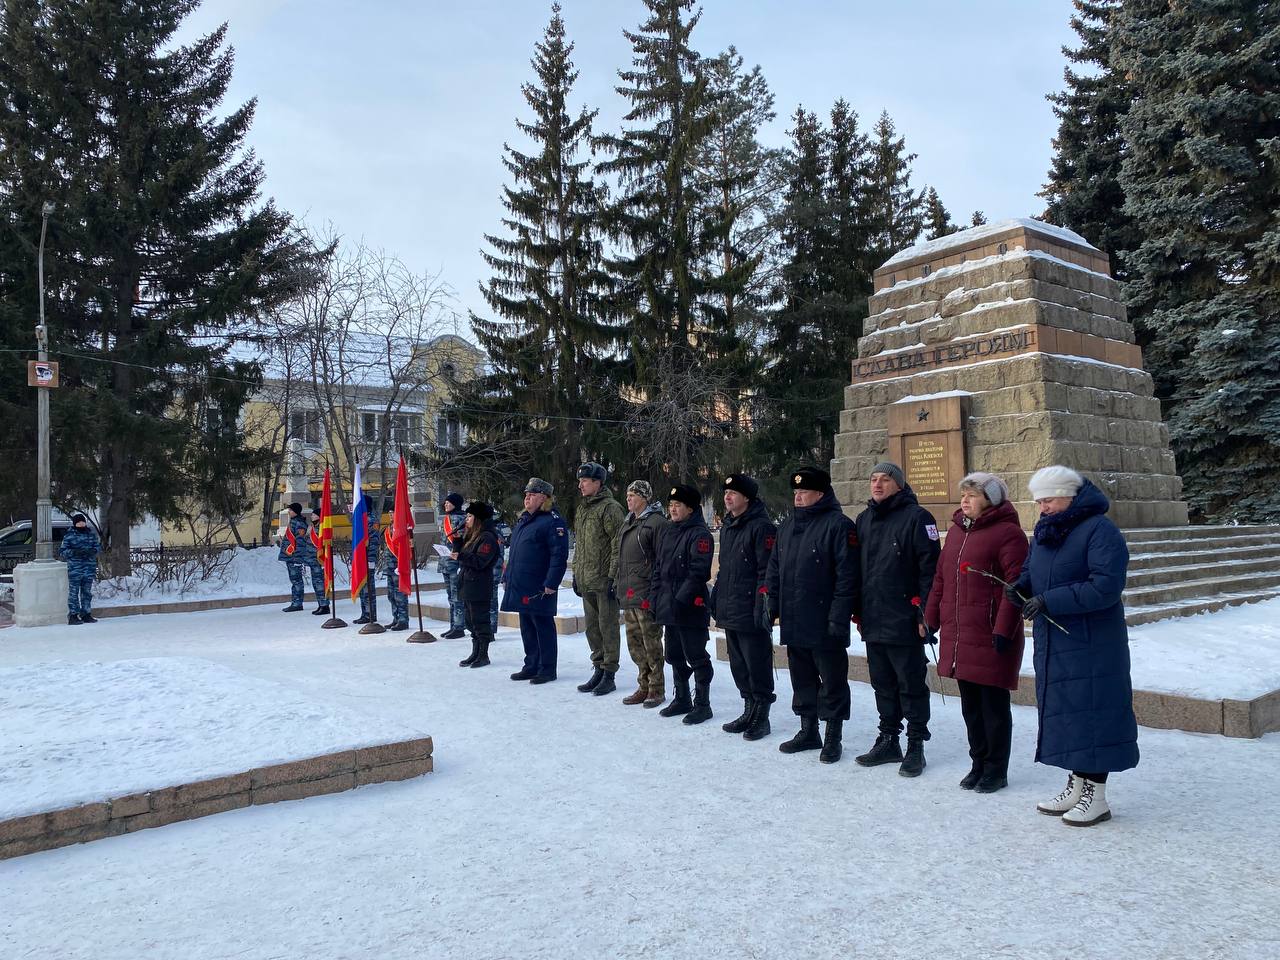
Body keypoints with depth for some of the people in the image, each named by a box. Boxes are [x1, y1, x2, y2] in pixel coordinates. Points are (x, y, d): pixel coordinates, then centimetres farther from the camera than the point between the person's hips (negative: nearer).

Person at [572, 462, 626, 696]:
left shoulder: (610, 508, -11)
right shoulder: (582, 510, 17)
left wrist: (613, 576, -18)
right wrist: (576, 574, 19)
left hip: (604, 580, -8)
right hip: (586, 581, 9)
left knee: (608, 627, -1)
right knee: (592, 627, 14)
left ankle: (609, 675, 7)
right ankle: (598, 670, 24)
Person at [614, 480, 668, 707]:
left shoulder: (657, 522, -10)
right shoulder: (627, 523, 18)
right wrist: (617, 584, 20)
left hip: (646, 594, -9)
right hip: (628, 593, 9)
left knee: (651, 643, -1)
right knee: (634, 643, 13)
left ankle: (657, 690, 10)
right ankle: (644, 687, 24)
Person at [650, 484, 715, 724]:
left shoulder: (699, 534, -11)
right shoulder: (667, 533, 14)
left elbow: (698, 572, -18)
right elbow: (658, 567, 17)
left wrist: (681, 600, -20)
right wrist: (655, 596, 7)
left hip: (691, 609, -8)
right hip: (668, 609, 8)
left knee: (696, 657, 1)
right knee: (675, 656, 17)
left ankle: (702, 704, 11)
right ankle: (681, 699, 30)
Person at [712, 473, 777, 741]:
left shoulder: (761, 527, -12)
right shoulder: (727, 527, 15)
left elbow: (767, 571, -17)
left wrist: (762, 608, -20)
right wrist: (716, 599, 18)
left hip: (750, 614, -9)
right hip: (729, 613, 9)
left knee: (757, 667, 1)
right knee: (738, 666, 16)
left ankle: (761, 717, 13)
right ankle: (749, 711, 28)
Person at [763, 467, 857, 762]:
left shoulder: (838, 525, -11)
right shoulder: (787, 526, 14)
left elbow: (847, 575, -16)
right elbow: (774, 570, 18)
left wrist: (839, 616, -19)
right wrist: (772, 606, 11)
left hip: (824, 624, -7)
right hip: (793, 623, 7)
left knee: (832, 681, 5)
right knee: (802, 679, 17)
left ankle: (833, 738, 16)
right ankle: (808, 732, 30)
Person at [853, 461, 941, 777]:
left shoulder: (916, 517, -8)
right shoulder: (864, 520, 13)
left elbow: (930, 567, -12)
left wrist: (925, 612, -16)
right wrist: (859, 609, 14)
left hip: (904, 621, -7)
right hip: (873, 621, 7)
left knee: (911, 685, 3)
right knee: (883, 684, 15)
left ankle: (915, 746, 14)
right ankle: (888, 740, 26)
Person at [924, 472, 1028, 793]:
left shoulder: (1008, 532, -9)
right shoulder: (957, 530, 14)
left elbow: (1015, 585, -16)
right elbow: (940, 579, 17)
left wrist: (1004, 629, -20)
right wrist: (931, 619, 14)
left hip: (990, 637, -7)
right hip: (957, 635, 7)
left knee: (993, 706, 5)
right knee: (970, 706, 15)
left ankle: (996, 771, 18)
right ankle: (978, 764, 29)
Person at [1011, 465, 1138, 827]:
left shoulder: (1100, 531, -14)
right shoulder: (1045, 530, 11)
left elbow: (1105, 587, -23)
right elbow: (1032, 568, 22)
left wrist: (1049, 601, -25)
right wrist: (1022, 584, -2)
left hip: (1091, 647, -8)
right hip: (1052, 644, 8)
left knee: (1090, 713, -2)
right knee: (1060, 712, 13)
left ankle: (1096, 796, 11)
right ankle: (1075, 786, 26)